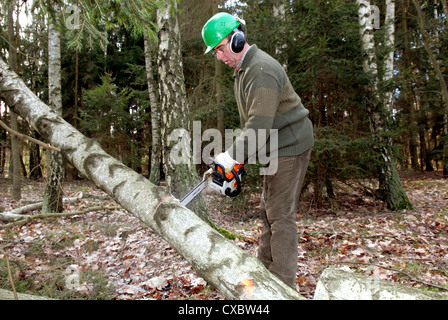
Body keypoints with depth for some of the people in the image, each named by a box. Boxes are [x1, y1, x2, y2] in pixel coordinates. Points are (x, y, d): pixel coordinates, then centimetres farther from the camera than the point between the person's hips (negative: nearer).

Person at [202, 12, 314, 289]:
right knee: (269, 209, 15)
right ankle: (264, 268, 29)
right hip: (277, 147, 11)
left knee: (280, 215, -8)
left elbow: (259, 125, -29)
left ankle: (284, 285, 3)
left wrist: (233, 155, -22)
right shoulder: (243, 69, 14)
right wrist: (238, 153, 7)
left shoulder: (261, 70, -21)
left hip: (290, 146, -11)